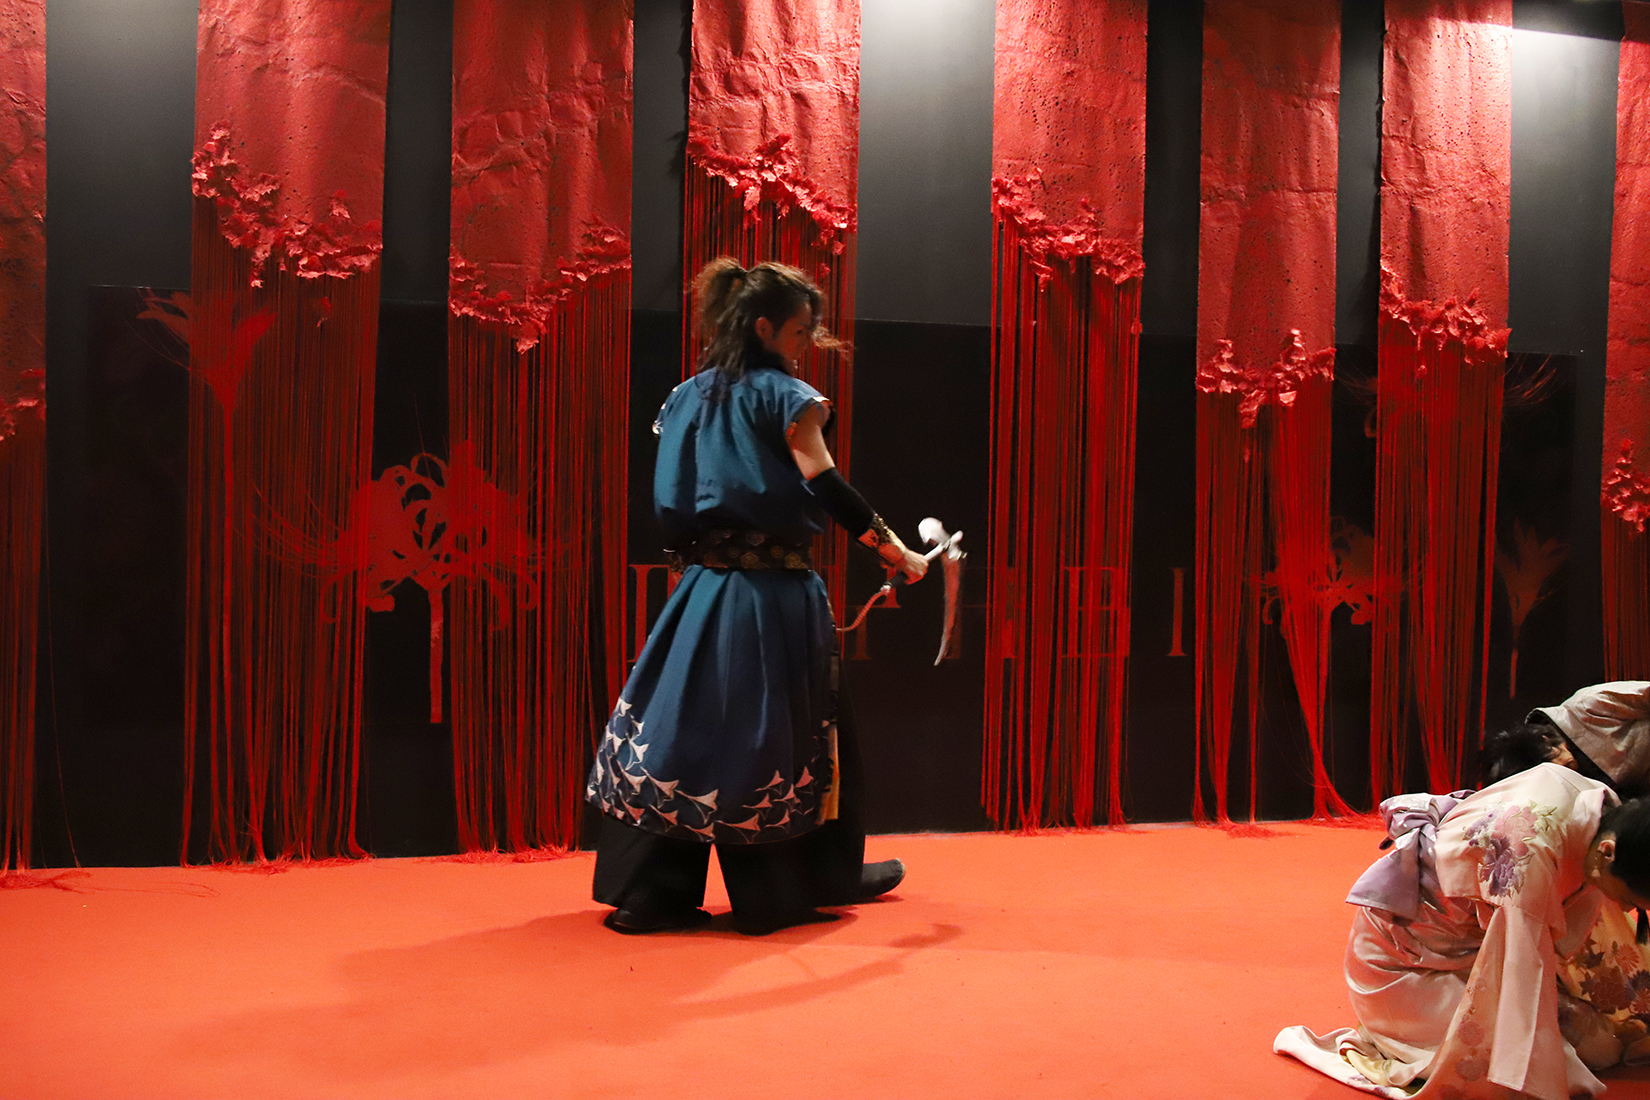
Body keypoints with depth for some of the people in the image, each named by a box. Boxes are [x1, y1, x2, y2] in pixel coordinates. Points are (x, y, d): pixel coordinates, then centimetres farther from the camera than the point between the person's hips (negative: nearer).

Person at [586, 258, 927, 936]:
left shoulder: (688, 397, 12)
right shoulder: (785, 395, -7)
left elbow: (673, 504, 14)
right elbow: (825, 486, -16)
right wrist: (896, 551, -12)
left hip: (703, 591, 6)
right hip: (773, 597, -6)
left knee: (683, 726, 7)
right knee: (787, 734, 7)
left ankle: (648, 892, 9)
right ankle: (821, 876, 25)